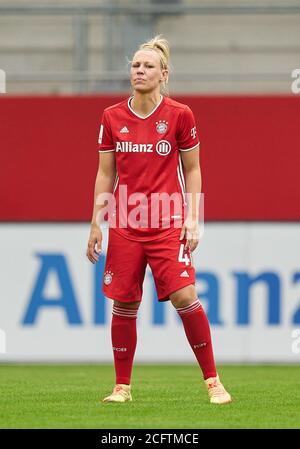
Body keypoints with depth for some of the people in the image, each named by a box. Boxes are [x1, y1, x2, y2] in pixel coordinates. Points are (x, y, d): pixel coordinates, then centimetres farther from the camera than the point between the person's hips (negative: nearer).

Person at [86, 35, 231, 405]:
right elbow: (105, 175, 11)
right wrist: (96, 224, 7)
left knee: (185, 296, -13)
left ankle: (212, 381, -2)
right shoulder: (112, 118, 4)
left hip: (168, 223, -3)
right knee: (123, 305, 2)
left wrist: (192, 219, -4)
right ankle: (122, 386, 15)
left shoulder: (179, 115, -2)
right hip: (124, 225, 3)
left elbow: (192, 170, 4)